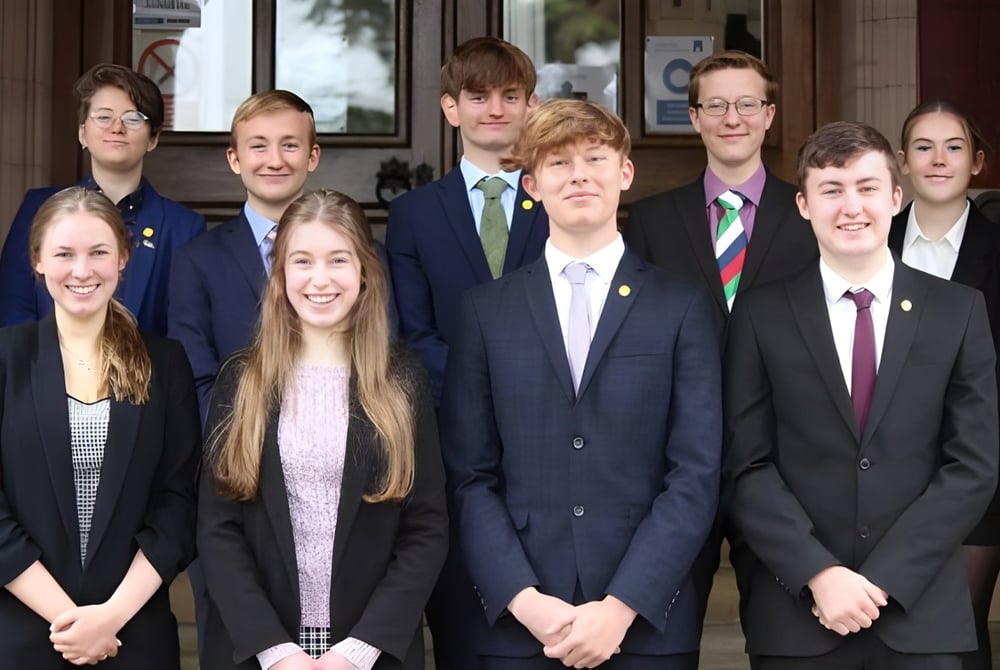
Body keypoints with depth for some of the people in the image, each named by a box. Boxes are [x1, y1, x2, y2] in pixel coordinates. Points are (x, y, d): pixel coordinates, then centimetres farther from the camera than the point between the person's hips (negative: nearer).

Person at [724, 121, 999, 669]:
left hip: (921, 613, 1)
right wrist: (819, 575, -13)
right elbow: (747, 468, -2)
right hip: (795, 616, 0)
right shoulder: (761, 315, 1)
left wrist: (882, 579, -9)